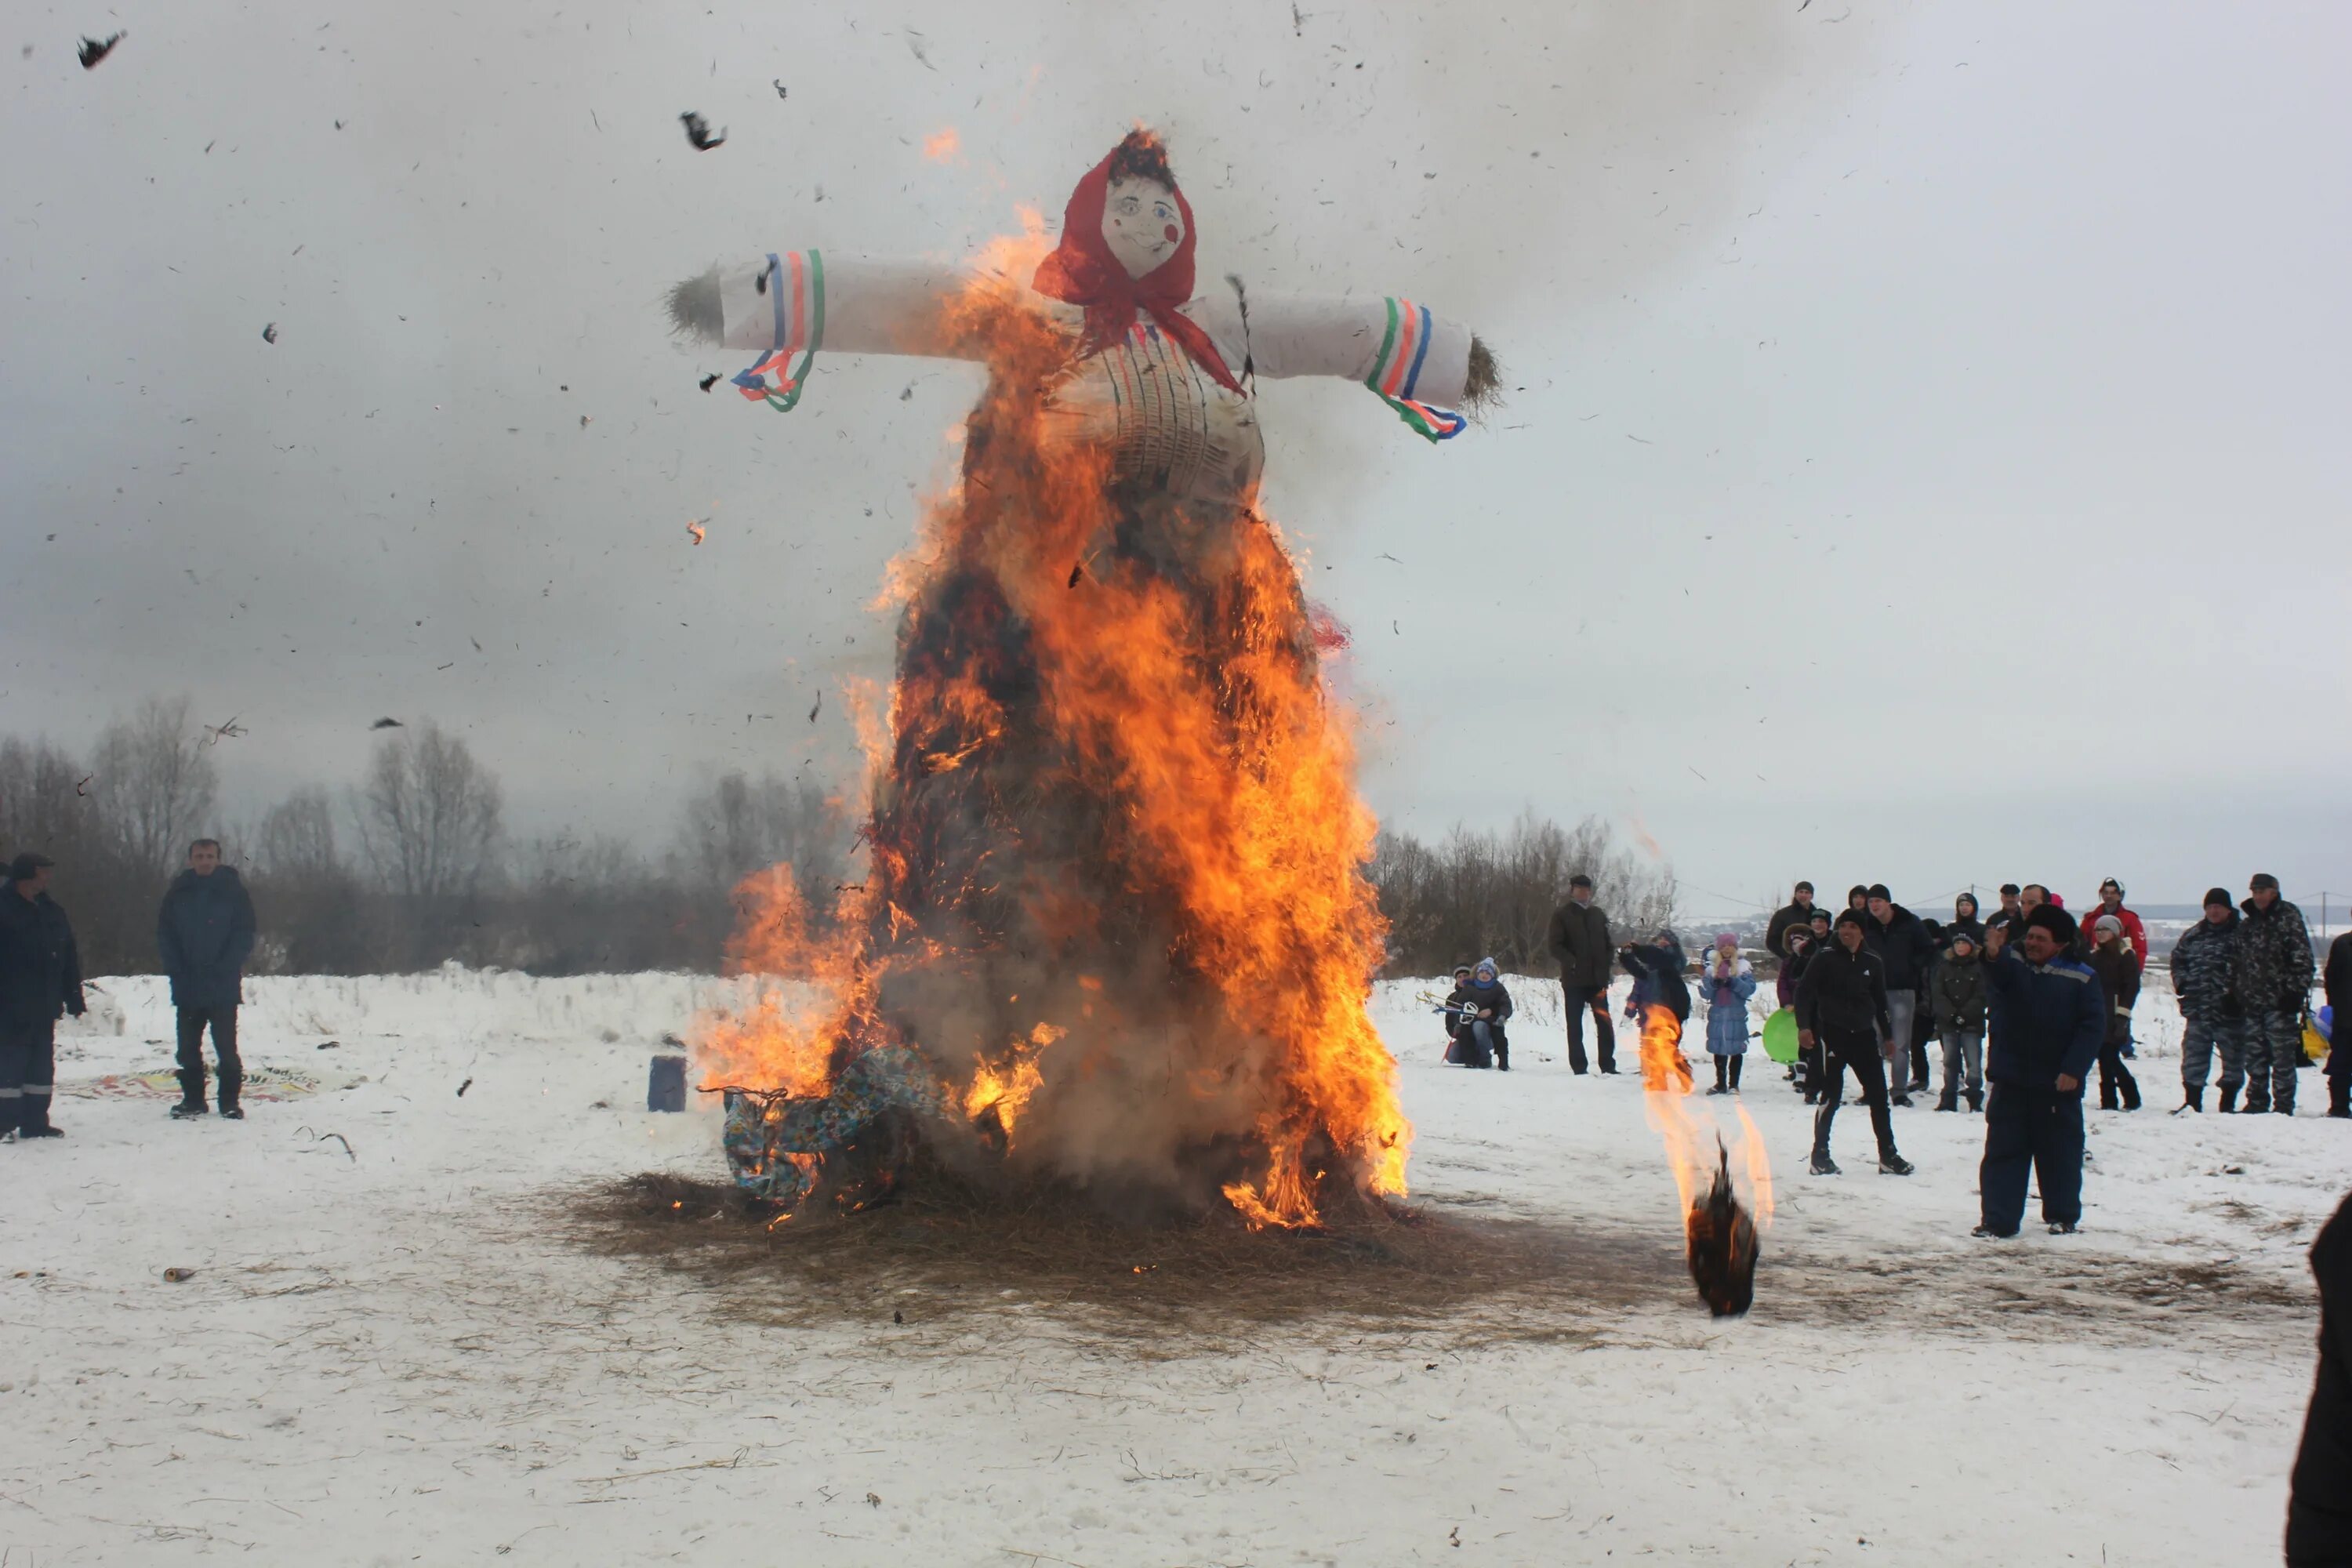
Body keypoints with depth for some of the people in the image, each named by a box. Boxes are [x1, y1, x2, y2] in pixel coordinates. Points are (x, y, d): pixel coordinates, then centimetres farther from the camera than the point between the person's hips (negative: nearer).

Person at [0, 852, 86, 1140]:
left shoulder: (51, 911, 12)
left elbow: (69, 958, 16)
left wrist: (73, 997, 12)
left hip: (44, 1006, 7)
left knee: (41, 1063, 10)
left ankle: (35, 1121, 16)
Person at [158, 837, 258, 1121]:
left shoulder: (234, 891, 1)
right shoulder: (178, 893, 7)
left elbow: (244, 937, -1)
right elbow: (164, 935, 6)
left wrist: (223, 969, -12)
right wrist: (177, 970, -7)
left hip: (223, 986, -3)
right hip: (187, 987, 3)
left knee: (226, 1046, -4)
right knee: (188, 1047, 7)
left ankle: (230, 1101, 2)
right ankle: (192, 1098, 16)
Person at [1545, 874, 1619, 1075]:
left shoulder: (1598, 914, 13)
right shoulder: (1561, 915, 1)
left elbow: (1608, 942, 18)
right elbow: (1554, 945, -6)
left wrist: (1608, 964, 3)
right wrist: (1572, 962, -19)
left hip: (1598, 977, 3)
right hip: (1574, 979, -3)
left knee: (1604, 1023, 1)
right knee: (1575, 1025, 2)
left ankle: (1608, 1065, 7)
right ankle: (1579, 1068, 5)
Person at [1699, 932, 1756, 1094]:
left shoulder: (1743, 967, 1)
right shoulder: (1711, 967, 9)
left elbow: (1750, 989, -9)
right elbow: (1705, 992, 5)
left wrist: (1733, 982, -21)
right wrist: (1714, 982, -14)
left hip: (1736, 1015, -3)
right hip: (1717, 1014, 3)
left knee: (1736, 1050, 0)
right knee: (1718, 1049, 8)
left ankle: (1733, 1084, 7)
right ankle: (1720, 1083, 16)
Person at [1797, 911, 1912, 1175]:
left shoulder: (1872, 962, 7)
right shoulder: (1825, 958, -5)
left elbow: (1879, 1001, 17)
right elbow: (1804, 992, -7)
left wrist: (1887, 1034, 17)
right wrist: (1804, 1026, -17)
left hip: (1863, 1034, 4)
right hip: (1832, 1033, -4)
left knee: (1878, 1093, 5)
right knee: (1832, 1094, -6)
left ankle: (1887, 1154, 13)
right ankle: (1820, 1154, 4)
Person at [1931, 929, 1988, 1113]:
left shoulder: (1979, 968, 3)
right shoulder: (1944, 967, 10)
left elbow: (1981, 996, -4)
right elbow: (1937, 994, 2)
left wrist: (1965, 1015, -14)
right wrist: (1952, 1014, -11)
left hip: (1972, 1024, -3)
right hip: (1947, 1023, 3)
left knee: (1973, 1064, -7)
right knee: (1950, 1063, 6)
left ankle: (1975, 1102, -3)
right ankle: (1949, 1101, 12)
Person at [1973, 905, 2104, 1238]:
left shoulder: (2081, 978, -3)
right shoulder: (2012, 961, 1)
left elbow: (2093, 1026, -7)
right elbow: (1997, 979, -22)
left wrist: (2073, 1069, -16)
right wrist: (1994, 956, -46)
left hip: (2058, 1085, -2)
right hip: (2011, 1079, 2)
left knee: (2060, 1151, 9)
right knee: (2002, 1151, 1)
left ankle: (2062, 1216, 23)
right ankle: (1998, 1220, 3)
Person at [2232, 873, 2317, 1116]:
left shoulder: (2289, 918, -4)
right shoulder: (2247, 924, 17)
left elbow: (2302, 958, -10)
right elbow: (2237, 962, 23)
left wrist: (2296, 991, -15)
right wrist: (2234, 991, 17)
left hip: (2280, 1003, -7)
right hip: (2252, 1003, 7)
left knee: (2282, 1058, -4)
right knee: (2255, 1058, 10)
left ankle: (2283, 1106, -1)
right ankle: (2257, 1103, 17)